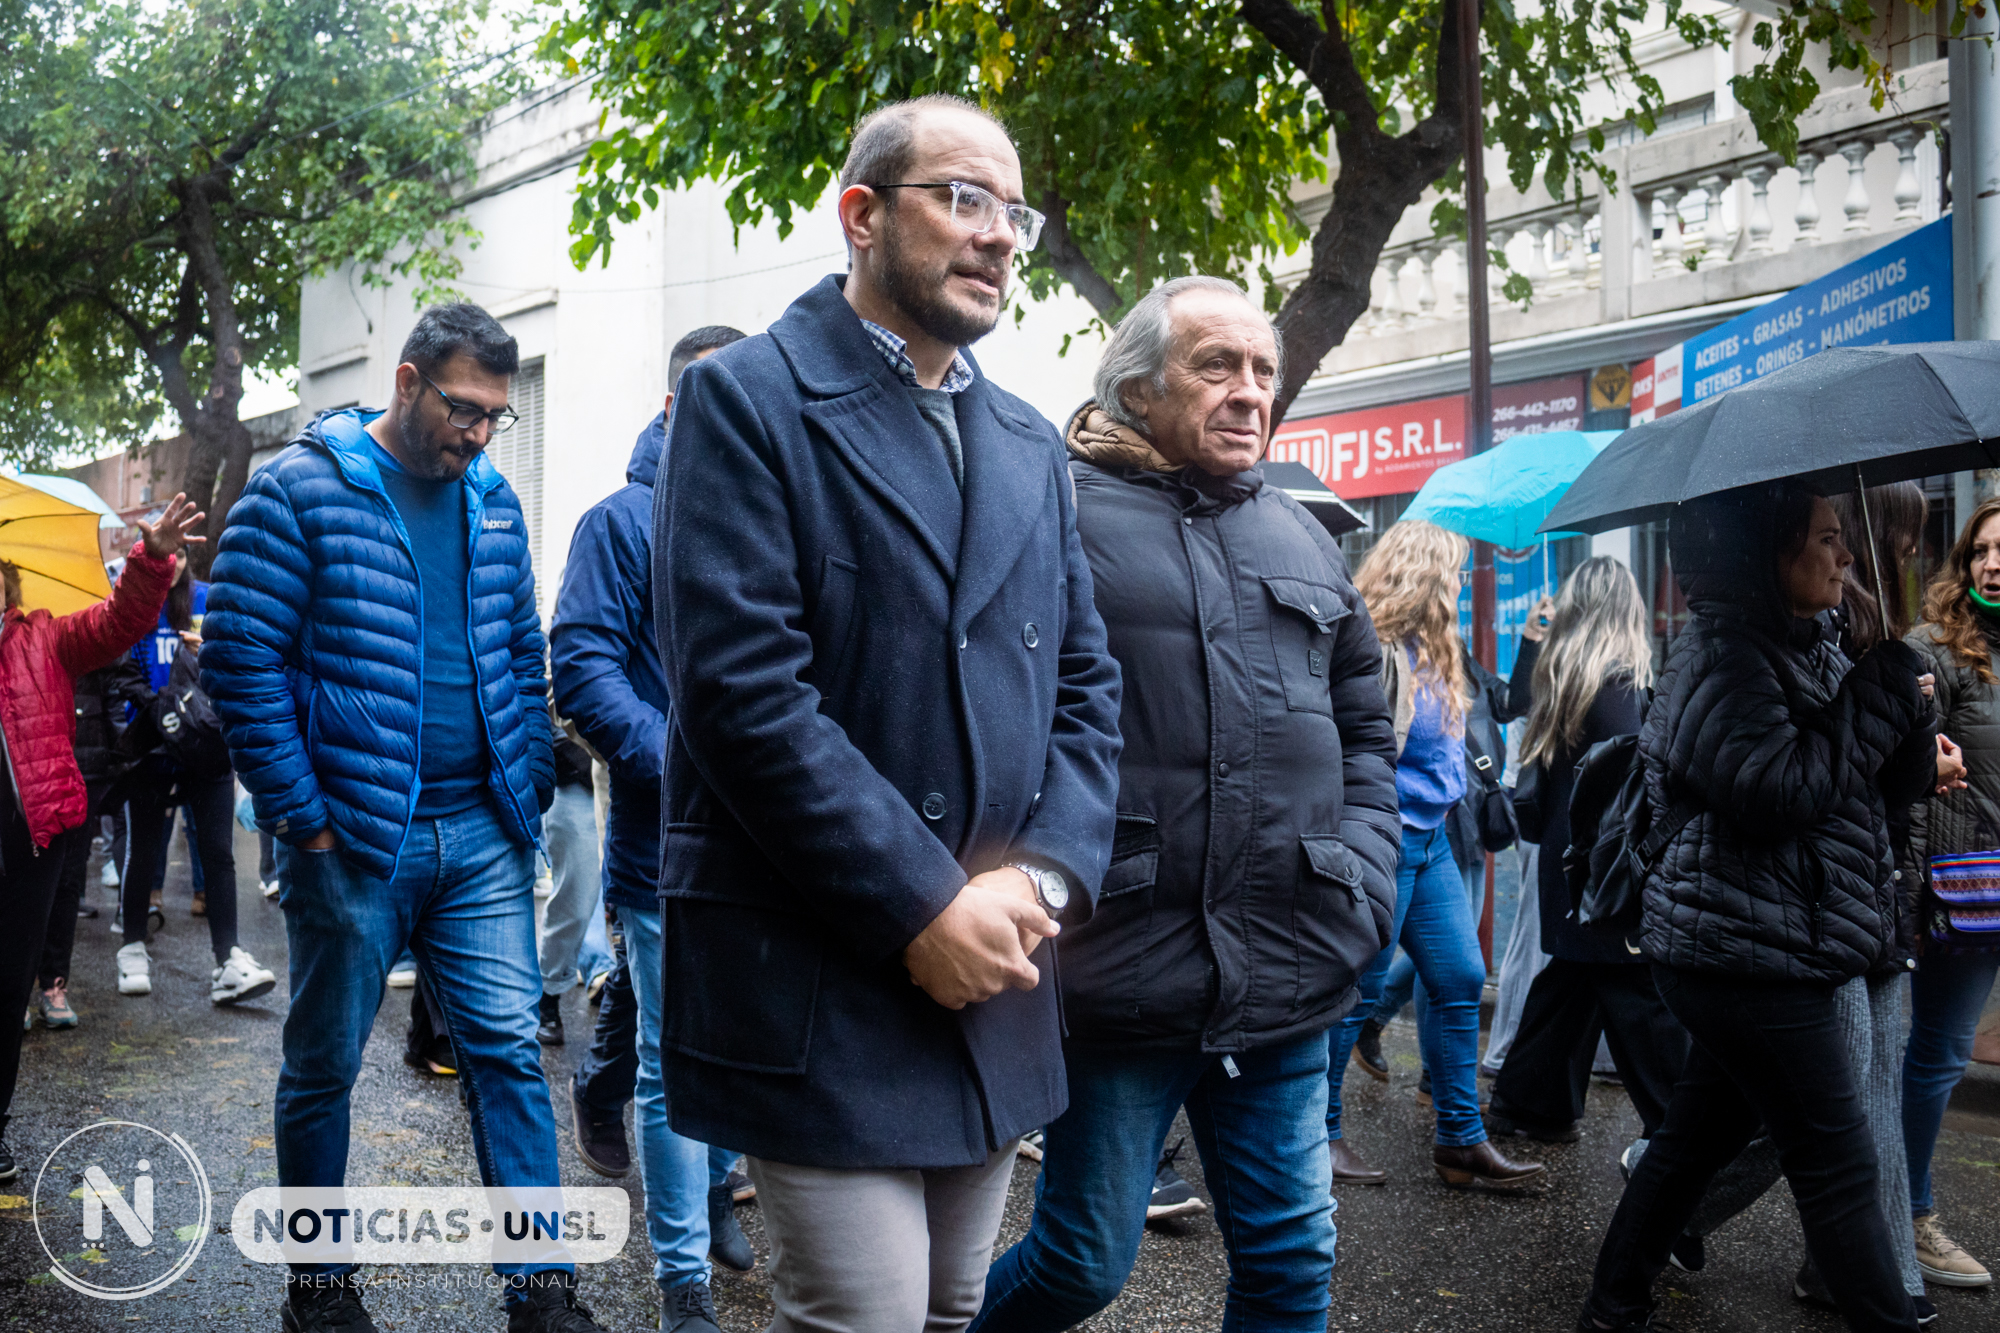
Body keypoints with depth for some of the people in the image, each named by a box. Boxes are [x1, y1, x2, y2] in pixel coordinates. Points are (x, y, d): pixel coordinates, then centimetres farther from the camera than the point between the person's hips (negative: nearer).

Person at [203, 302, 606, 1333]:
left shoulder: (493, 501, 10)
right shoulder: (299, 491, -7)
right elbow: (240, 658, -11)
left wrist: (529, 785, 7)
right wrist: (301, 814, -13)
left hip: (483, 840, 4)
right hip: (353, 839, -4)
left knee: (509, 1051, 2)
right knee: (324, 1067, 10)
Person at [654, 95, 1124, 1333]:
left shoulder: (1032, 446, 15)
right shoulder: (747, 399, -6)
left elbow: (1084, 684, 12)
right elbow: (744, 686, -16)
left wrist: (1044, 879, -5)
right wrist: (923, 909, -17)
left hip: (991, 983, 7)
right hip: (821, 986, -6)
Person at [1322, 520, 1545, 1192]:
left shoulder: (1429, 650, 14)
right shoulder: (1373, 651, -17)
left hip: (1429, 839, 10)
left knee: (1461, 979, 8)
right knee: (1357, 990, 0)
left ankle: (1461, 1142, 16)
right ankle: (1321, 1131, 15)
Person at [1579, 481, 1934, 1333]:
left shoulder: (1808, 652, 15)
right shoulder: (1720, 657, -14)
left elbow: (1898, 783, 14)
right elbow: (1784, 792, -24)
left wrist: (1906, 691, -5)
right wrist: (1886, 683, -17)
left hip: (1759, 954, 10)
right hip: (1745, 953, -10)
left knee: (1698, 1137, 16)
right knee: (1838, 1167, -4)